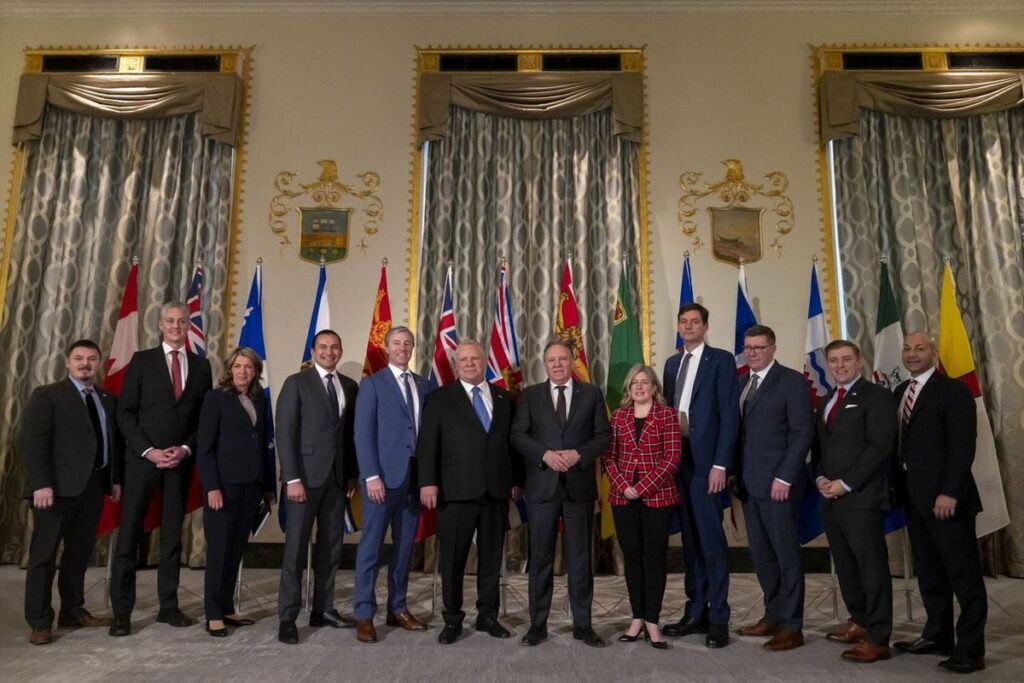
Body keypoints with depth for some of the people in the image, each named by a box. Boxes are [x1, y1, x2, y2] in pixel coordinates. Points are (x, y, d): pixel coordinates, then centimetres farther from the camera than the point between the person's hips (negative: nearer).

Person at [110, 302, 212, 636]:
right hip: (143, 457, -2)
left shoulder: (201, 365, 8)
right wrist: (148, 451, -11)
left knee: (173, 534, 8)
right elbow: (125, 411, -2)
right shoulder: (142, 360, 2)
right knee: (129, 533, 0)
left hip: (181, 460, 2)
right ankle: (122, 611, 8)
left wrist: (186, 449, -6)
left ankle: (168, 605, 16)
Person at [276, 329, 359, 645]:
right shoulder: (296, 383, -2)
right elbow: (285, 433, -8)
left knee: (331, 547, 9)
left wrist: (352, 474, 5)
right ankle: (288, 617, 10)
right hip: (305, 475, -5)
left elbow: (351, 433, 11)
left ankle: (323, 609, 21)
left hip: (337, 476, 5)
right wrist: (293, 478, -15)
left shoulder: (349, 387, 11)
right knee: (296, 547, 1)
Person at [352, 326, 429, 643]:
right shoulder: (372, 384, 0)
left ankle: (398, 609, 22)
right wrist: (372, 476, -15)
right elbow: (363, 434, -6)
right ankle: (364, 615, 10)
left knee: (405, 546, 11)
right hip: (383, 475, -4)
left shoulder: (423, 385, 13)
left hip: (415, 476, 5)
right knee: (371, 546, 0)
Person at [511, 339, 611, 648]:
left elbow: (603, 435, 2)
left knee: (580, 557, 7)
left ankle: (582, 623, 19)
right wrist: (545, 455, -15)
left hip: (579, 484, 0)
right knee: (540, 557, 6)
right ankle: (538, 623, 17)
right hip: (542, 485, 0)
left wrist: (579, 454, -14)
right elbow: (518, 434, -1)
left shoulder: (591, 393, 7)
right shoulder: (530, 394, 7)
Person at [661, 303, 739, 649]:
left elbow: (729, 415, -9)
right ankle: (695, 612, 21)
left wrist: (720, 464, -16)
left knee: (712, 540, -1)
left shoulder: (721, 360, -3)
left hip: (705, 461, -6)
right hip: (676, 460, 6)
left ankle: (718, 619, 10)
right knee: (690, 541, 12)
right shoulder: (672, 363, 16)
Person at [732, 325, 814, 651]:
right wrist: (737, 474, 5)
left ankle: (792, 626, 13)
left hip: (778, 482, -7)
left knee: (786, 554, 2)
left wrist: (784, 477, -17)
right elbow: (740, 431, 12)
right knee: (761, 555, 13)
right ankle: (773, 616, 26)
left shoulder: (791, 380, -6)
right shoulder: (743, 383, 14)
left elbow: (803, 432, -12)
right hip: (749, 483, 7)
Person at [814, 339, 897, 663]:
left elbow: (880, 446, -14)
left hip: (862, 497, -7)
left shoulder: (876, 396, -5)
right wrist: (820, 477, 2)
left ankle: (877, 639, 6)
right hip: (830, 496, 7)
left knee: (872, 566, -2)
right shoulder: (827, 401, 19)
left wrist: (845, 483, -15)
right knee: (844, 564, 13)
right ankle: (860, 621, 28)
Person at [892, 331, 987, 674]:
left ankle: (971, 649, 9)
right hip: (914, 497, 7)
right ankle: (938, 636, 23)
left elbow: (963, 445, -14)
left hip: (944, 496, -7)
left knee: (964, 574, 1)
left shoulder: (953, 390, -7)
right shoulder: (900, 392, 14)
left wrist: (949, 492, -20)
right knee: (928, 573, 13)